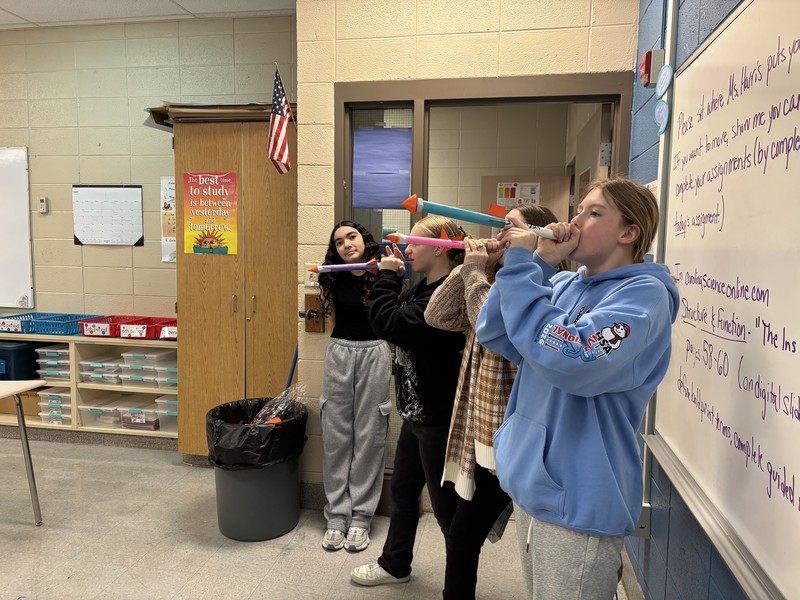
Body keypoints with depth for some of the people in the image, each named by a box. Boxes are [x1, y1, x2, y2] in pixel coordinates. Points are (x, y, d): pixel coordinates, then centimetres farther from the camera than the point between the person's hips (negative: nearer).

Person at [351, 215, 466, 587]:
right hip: (416, 412, 10)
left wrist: (387, 276, -15)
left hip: (438, 418, -10)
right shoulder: (425, 290, 7)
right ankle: (395, 564, 45)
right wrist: (392, 278, 1)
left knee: (447, 505, 7)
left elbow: (389, 324, -28)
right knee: (402, 491, 24)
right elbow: (393, 319, 13)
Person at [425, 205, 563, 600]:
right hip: (485, 435, 9)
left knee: (536, 552, 6)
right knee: (462, 535, 20)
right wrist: (469, 267, -6)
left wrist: (475, 273, -17)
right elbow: (438, 317, 4)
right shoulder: (497, 287, 10)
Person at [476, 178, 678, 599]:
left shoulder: (644, 294, -16)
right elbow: (492, 333, -1)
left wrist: (521, 265, -24)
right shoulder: (564, 286, 6)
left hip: (578, 498, -7)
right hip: (534, 483, 7)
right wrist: (537, 264, -9)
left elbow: (569, 358, -31)